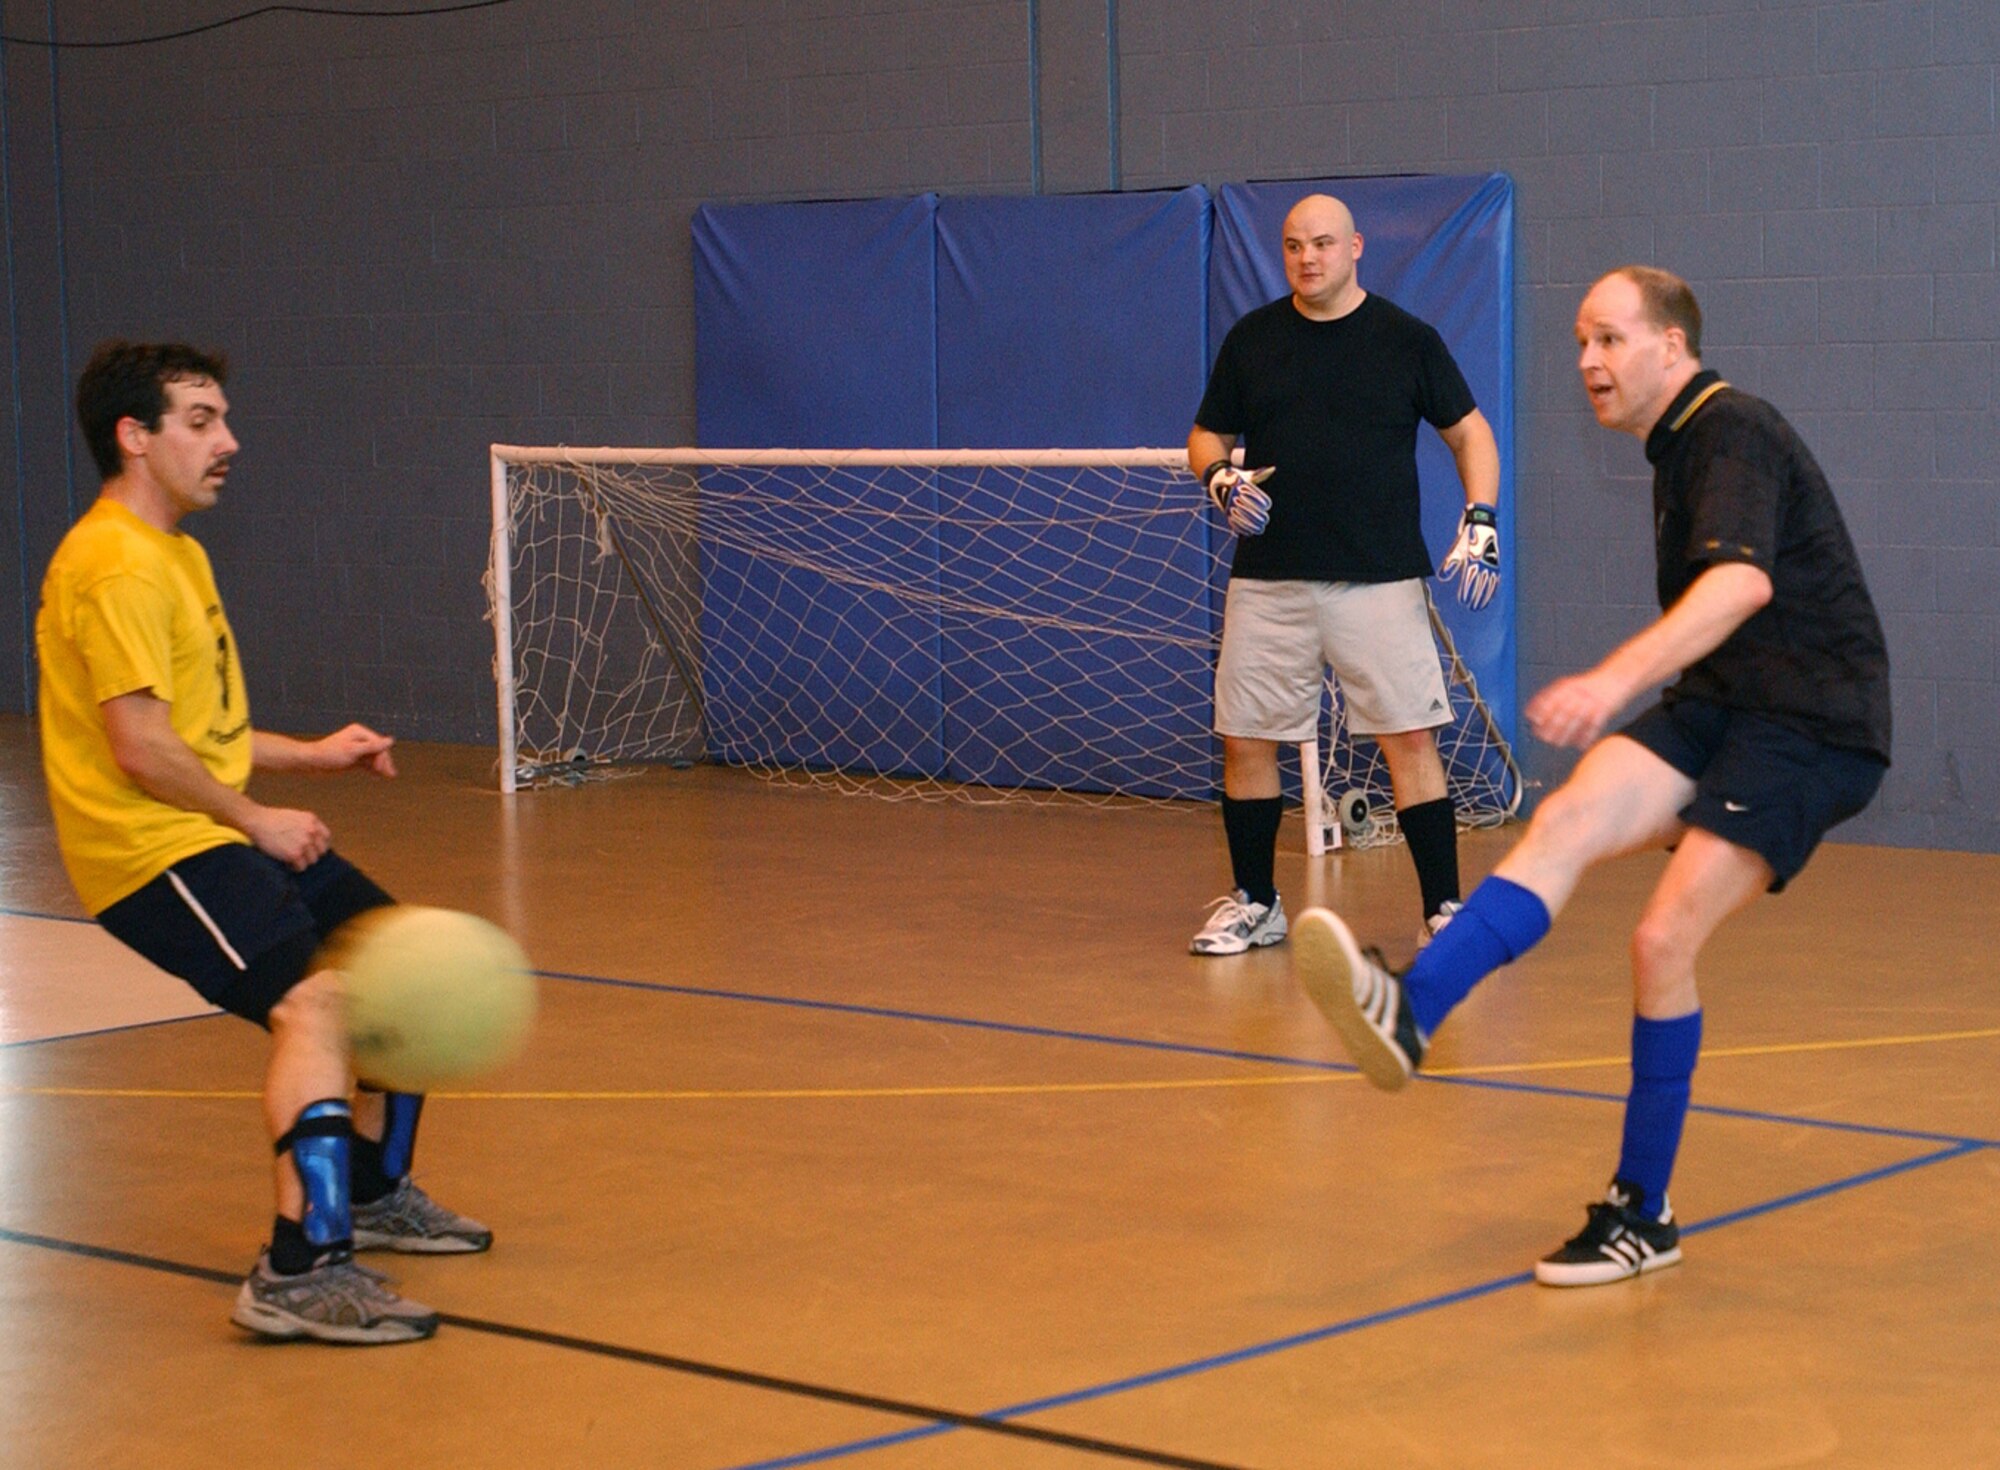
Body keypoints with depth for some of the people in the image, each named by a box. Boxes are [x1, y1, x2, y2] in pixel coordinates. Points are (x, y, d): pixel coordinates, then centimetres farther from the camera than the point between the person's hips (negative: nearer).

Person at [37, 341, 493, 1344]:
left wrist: (312, 755, 18)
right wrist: (257, 821, -12)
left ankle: (373, 1191, 34)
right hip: (150, 848, -11)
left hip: (216, 834, 11)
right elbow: (140, 749, -22)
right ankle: (301, 1271, -35)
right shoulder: (116, 566, -16)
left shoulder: (174, 554, 19)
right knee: (315, 1000, -29)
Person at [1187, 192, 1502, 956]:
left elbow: (1469, 433, 7)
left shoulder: (1406, 339, 2)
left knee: (1410, 739, -7)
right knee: (1246, 741, 4)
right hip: (1267, 578, 3)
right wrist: (1222, 481, -7)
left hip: (1379, 578, -2)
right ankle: (1254, 903, 19)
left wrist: (1480, 522, -6)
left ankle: (1444, 906, 0)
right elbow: (1206, 438, 15)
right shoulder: (1251, 339, 8)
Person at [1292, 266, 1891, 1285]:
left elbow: (1744, 583, -32)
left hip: (1812, 726, -8)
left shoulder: (1733, 433, -13)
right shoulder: (1679, 447, 18)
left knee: (1663, 941, -17)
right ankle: (1410, 1012, -43)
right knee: (1568, 819, -21)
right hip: (1719, 704, 8)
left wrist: (1617, 679, -45)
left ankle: (1642, 1213, -3)